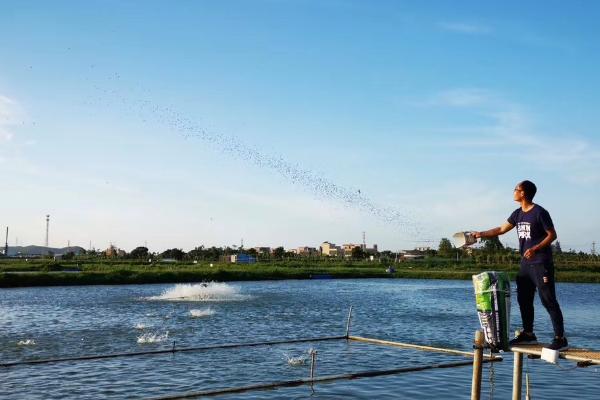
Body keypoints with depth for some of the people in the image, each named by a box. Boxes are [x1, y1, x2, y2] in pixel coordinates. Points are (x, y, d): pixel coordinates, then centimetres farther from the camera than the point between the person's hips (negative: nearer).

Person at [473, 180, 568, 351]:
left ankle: (560, 338, -7)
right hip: (526, 263, 8)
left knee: (548, 300, -9)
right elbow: (501, 229, 21)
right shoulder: (518, 214, 12)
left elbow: (552, 235, -10)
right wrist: (481, 234, 18)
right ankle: (528, 333, 25)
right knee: (524, 299, 13)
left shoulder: (540, 213, -12)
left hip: (541, 263, -8)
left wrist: (535, 248, -21)